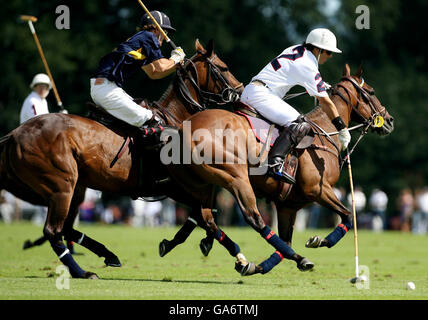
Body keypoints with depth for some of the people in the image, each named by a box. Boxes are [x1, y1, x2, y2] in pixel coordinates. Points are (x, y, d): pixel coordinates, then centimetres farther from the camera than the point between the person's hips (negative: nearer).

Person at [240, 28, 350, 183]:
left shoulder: (296, 50, 15)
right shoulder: (307, 66, -10)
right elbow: (325, 102, -5)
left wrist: (321, 84, 49)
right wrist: (342, 129, 1)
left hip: (248, 91, 10)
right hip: (261, 95, -10)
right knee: (300, 125, -22)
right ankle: (274, 164, -37)